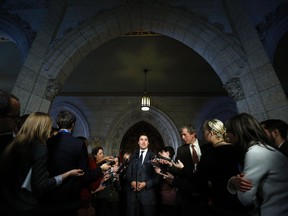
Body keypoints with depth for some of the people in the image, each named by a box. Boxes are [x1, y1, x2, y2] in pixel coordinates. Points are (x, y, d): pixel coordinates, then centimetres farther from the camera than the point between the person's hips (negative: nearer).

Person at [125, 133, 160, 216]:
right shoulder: (133, 156, 10)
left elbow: (158, 176, -7)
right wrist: (132, 182, -11)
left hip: (148, 194, -2)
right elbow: (128, 173, 7)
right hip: (133, 194, 3)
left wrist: (145, 184, -16)